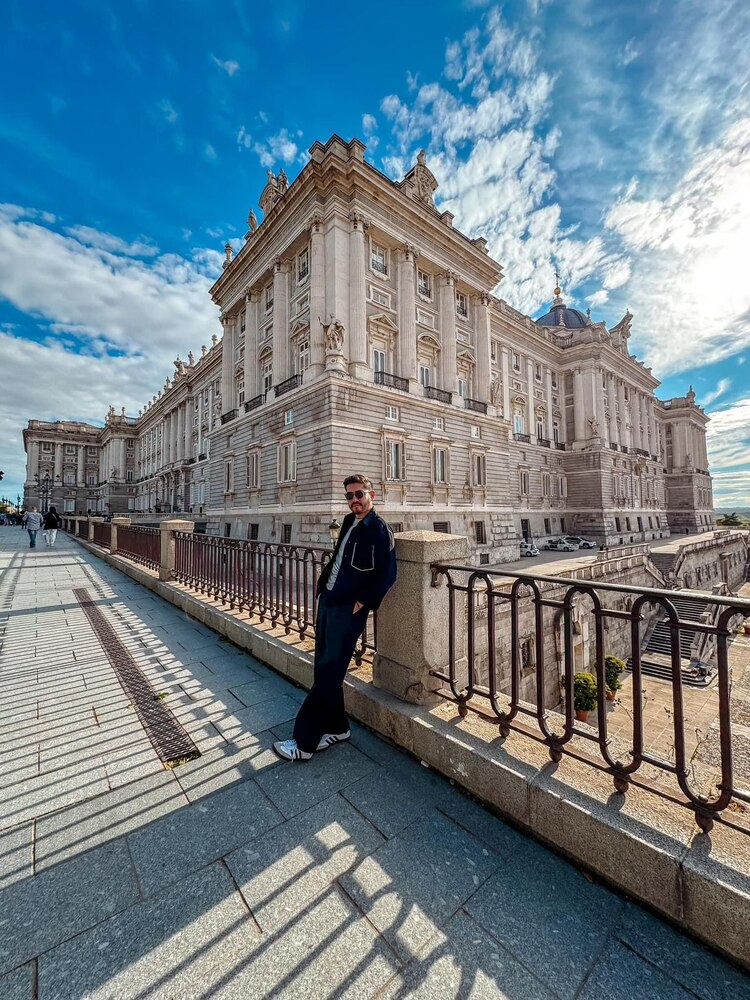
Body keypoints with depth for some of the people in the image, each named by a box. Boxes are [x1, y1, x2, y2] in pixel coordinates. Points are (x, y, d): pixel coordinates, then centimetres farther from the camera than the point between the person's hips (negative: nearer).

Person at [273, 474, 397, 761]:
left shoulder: (379, 529, -14)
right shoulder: (349, 521, 11)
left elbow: (386, 575, -17)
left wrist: (362, 603, -14)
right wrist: (324, 583, 12)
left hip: (347, 610, -8)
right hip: (327, 602, 9)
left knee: (328, 674, 1)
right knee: (323, 669, 16)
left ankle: (304, 743, 15)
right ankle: (337, 728, 33)